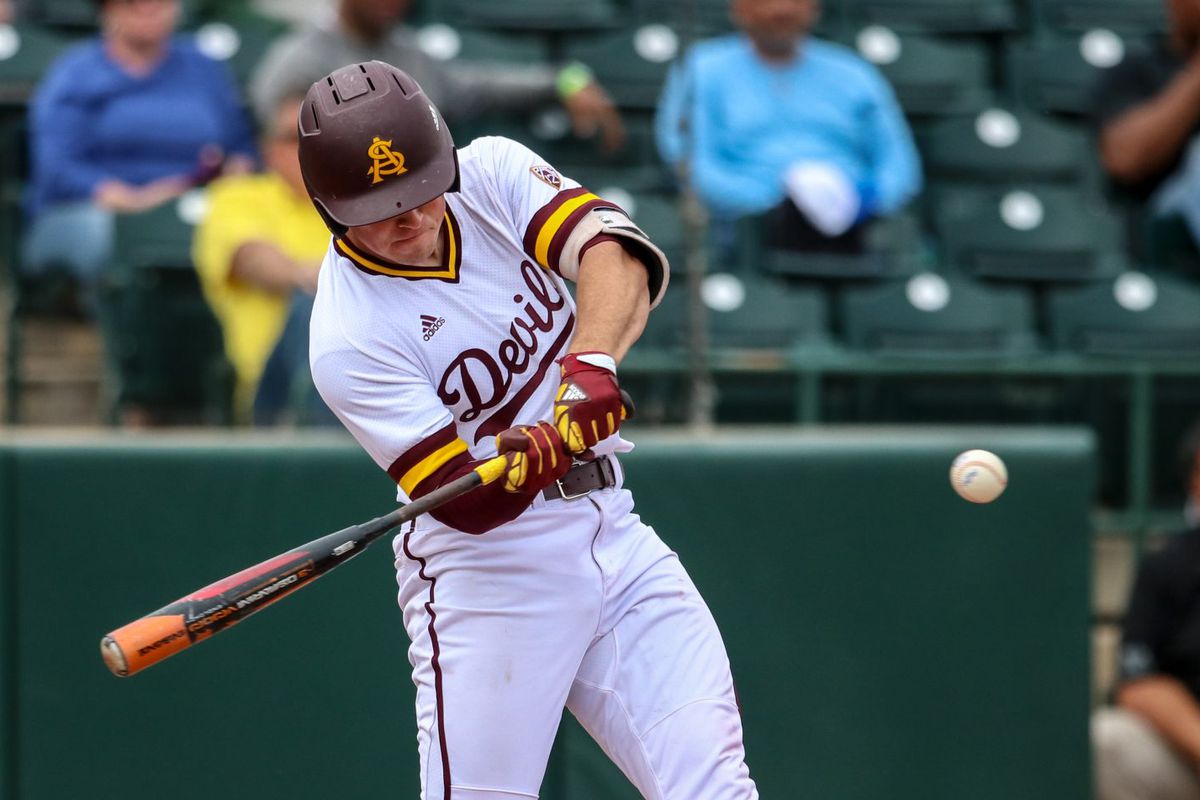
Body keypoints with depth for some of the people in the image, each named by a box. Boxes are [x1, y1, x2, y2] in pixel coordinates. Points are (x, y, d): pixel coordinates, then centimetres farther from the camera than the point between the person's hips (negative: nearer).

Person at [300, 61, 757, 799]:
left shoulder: (492, 172, -3)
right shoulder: (348, 338, -17)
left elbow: (620, 252, -18)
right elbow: (469, 504, -21)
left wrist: (593, 361, -37)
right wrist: (539, 453, -43)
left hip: (613, 533, 5)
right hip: (490, 570, -5)